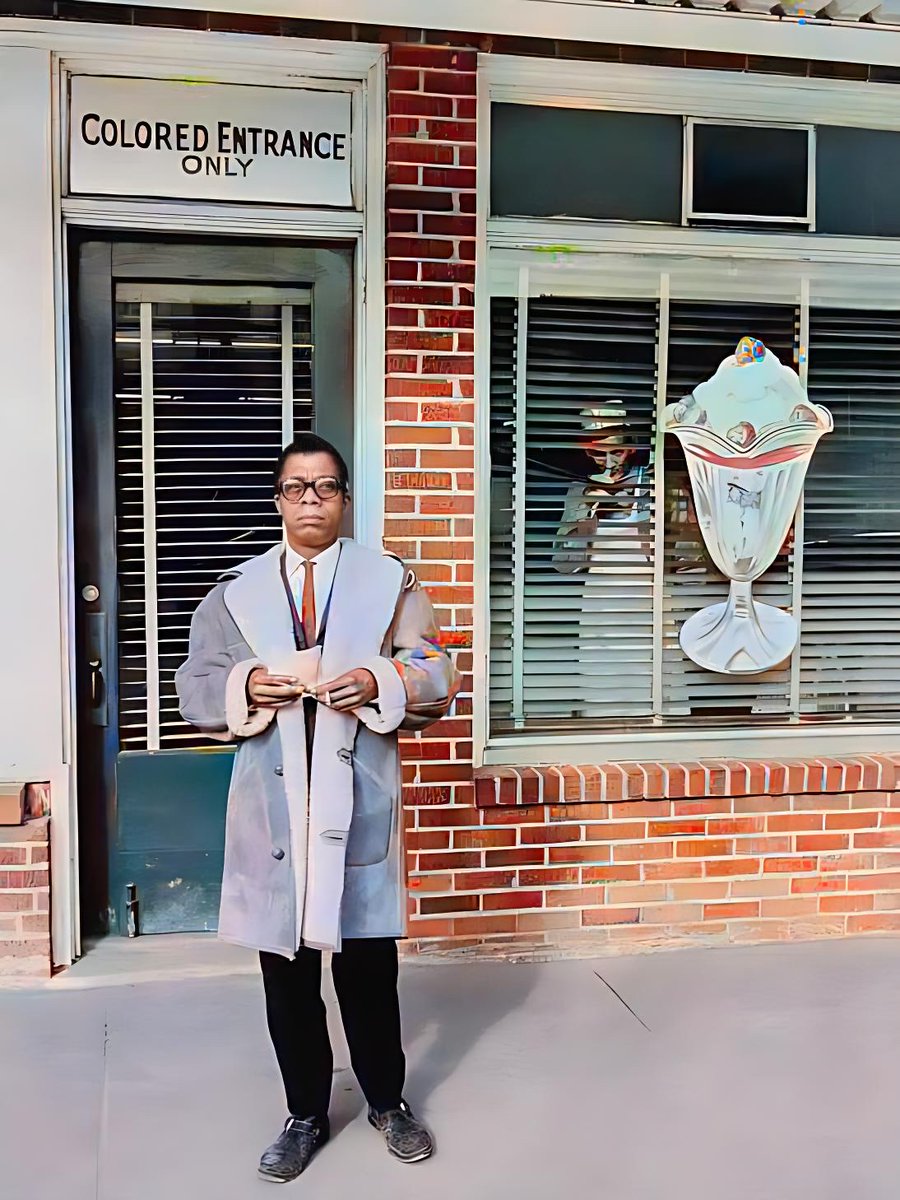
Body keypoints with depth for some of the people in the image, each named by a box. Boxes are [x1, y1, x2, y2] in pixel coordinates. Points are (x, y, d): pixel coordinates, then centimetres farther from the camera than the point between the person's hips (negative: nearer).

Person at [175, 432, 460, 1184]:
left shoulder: (392, 583, 5)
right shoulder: (235, 593, 8)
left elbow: (438, 679, -1)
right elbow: (195, 691, 5)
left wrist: (378, 685, -19)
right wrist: (246, 688, -15)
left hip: (358, 801, -1)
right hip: (272, 806, 2)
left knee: (369, 960, 9)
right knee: (286, 968, 10)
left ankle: (387, 1101, 31)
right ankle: (306, 1115, 28)